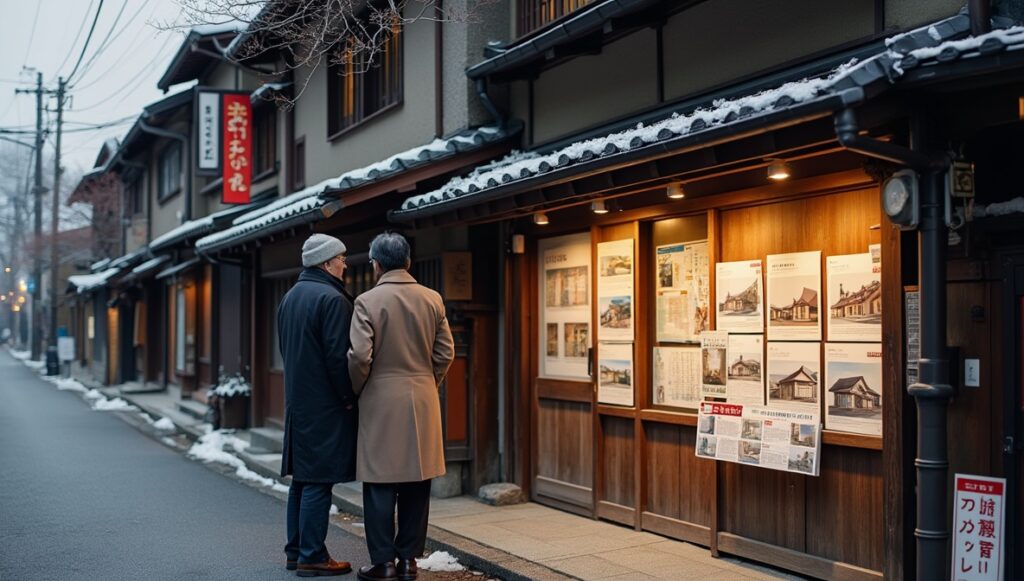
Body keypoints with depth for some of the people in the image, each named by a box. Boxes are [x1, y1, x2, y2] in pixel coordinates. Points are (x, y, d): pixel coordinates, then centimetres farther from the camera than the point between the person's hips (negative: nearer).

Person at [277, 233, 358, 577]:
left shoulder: (290, 297, 14)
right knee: (318, 482, -5)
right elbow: (338, 355, -19)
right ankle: (312, 557, -1)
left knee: (301, 478, 14)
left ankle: (295, 551, 21)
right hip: (325, 405, -9)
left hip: (297, 403, 9)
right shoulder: (332, 298, -16)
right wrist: (349, 399, -11)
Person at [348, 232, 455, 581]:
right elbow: (446, 353, 3)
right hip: (423, 402, 4)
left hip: (380, 402, -3)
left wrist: (355, 392, 4)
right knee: (417, 483, 8)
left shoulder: (367, 301, -8)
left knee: (380, 485, 2)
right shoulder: (432, 299, 3)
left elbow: (360, 356, -13)